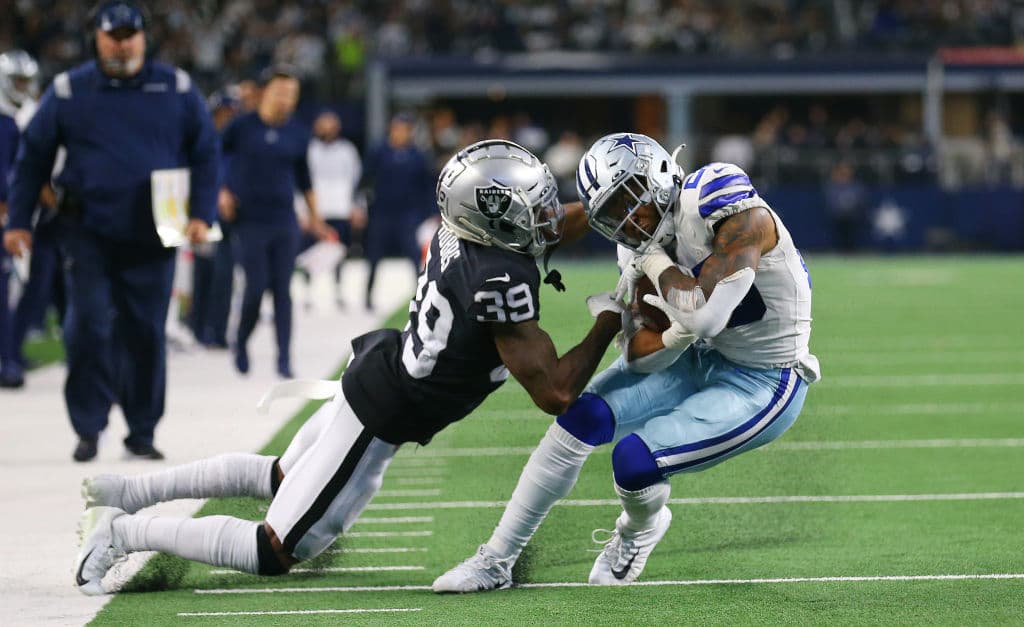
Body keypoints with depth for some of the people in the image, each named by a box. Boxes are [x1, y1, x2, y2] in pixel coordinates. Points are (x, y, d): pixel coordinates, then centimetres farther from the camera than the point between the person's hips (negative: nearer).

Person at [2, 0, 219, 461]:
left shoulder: (176, 89, 4)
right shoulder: (69, 91, 2)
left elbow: (205, 153, 9)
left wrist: (201, 215, -2)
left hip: (151, 237, 1)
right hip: (88, 230, -1)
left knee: (146, 332, 4)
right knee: (88, 324, -10)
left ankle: (142, 431, 16)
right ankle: (88, 428, 0)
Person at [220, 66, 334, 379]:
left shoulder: (297, 133, 6)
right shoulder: (242, 126, -4)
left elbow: (303, 176, 17)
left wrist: (314, 217, 20)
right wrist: (221, 193, -4)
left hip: (284, 223, 3)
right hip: (249, 221, -3)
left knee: (282, 290, 0)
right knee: (256, 287, -5)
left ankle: (284, 359, 2)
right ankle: (241, 344, 20)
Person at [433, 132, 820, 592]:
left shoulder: (740, 217, -28)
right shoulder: (642, 249, -4)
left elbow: (704, 317, -37)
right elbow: (642, 357, -6)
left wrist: (657, 263, -21)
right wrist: (682, 332, -27)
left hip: (763, 384, -7)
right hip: (697, 361, 7)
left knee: (634, 460, -20)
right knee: (583, 417, -6)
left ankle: (640, 529, 19)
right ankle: (495, 561, 7)